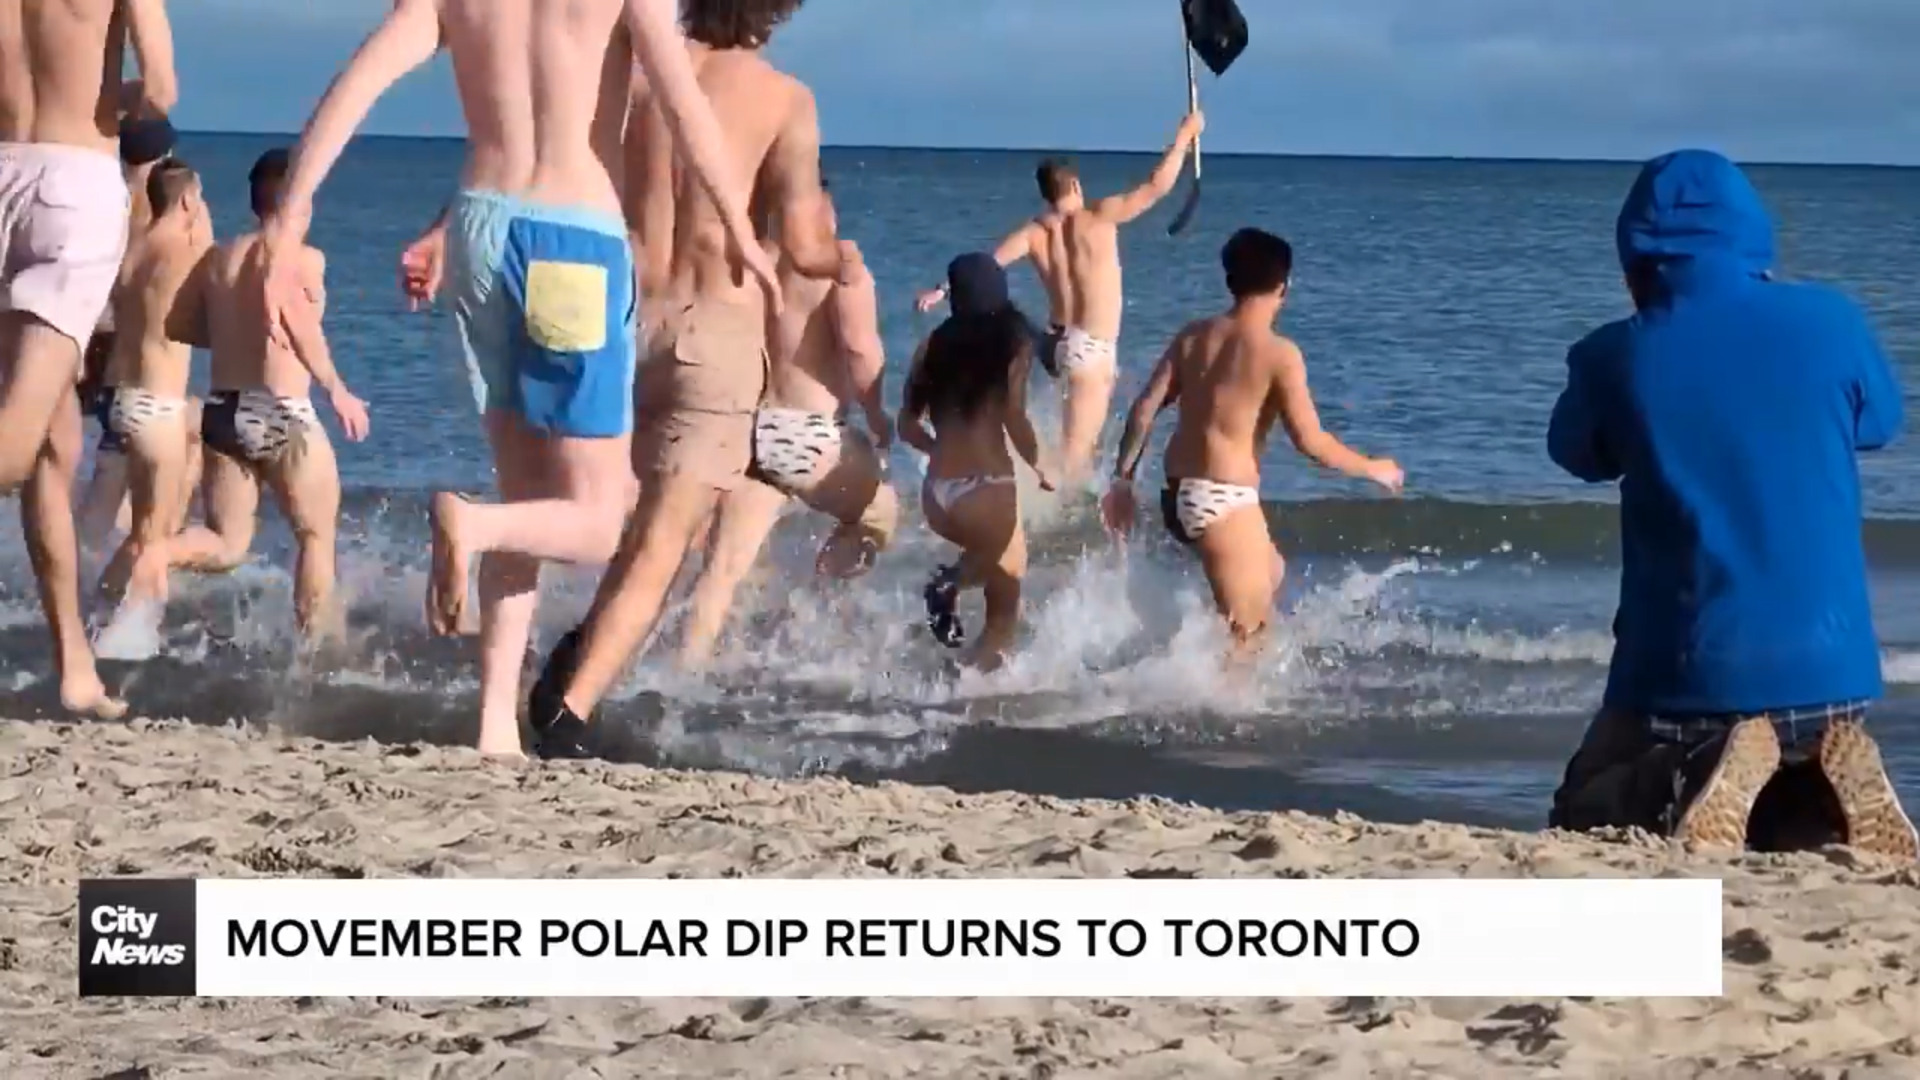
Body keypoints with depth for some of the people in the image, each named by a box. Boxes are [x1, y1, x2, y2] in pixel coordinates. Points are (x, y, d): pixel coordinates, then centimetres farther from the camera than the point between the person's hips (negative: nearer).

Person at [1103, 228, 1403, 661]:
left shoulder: (1193, 335, 9)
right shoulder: (1279, 353, -11)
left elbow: (1145, 408, 6)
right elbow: (1311, 442, -13)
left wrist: (1123, 478, 13)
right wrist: (1373, 469, 1)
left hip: (1178, 495, 8)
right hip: (1225, 502, -8)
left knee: (1270, 572, 30)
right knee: (1247, 632, 3)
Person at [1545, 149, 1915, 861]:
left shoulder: (1616, 359, -8)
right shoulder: (1830, 323, -4)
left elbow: (1579, 453, 13)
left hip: (1690, 671, -3)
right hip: (1830, 667, 3)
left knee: (1579, 827, 18)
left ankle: (1704, 776, -13)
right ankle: (1823, 798, -7)